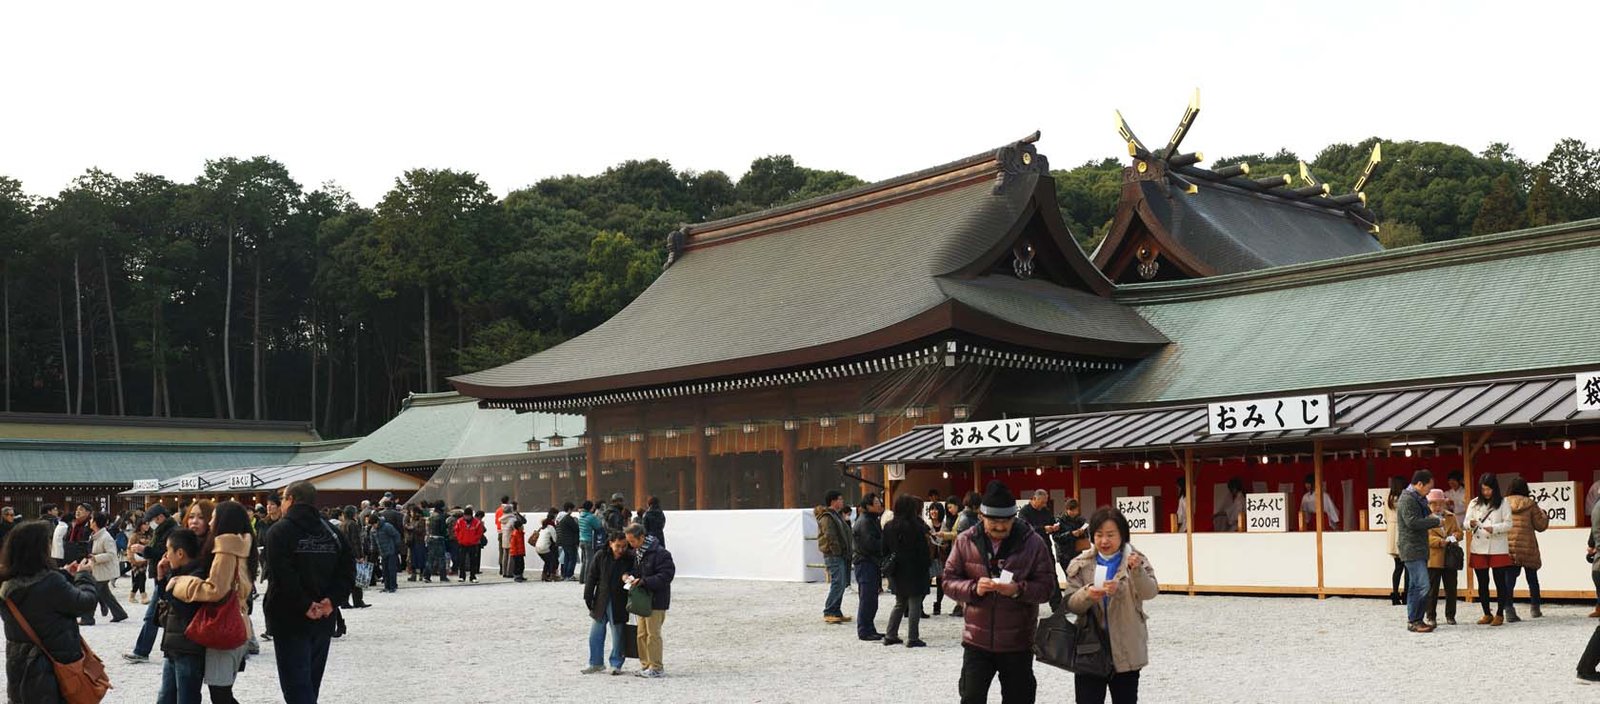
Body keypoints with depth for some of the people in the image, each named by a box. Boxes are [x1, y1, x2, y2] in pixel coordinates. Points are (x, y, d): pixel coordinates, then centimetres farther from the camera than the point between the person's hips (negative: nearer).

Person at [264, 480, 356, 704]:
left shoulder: (279, 532, -8)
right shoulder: (330, 532, 9)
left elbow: (283, 576, -20)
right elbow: (348, 569, 3)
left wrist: (304, 605, -15)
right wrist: (332, 600, -6)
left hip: (290, 619, -6)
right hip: (323, 619, 6)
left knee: (296, 685, -6)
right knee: (311, 682, 18)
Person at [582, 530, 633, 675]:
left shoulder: (630, 558, -10)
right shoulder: (601, 556, -5)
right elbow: (591, 577, 1)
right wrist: (588, 597, 1)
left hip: (619, 604, -2)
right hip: (601, 602, 2)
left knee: (618, 635, 6)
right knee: (595, 633, 8)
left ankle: (616, 664, 19)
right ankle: (596, 663, 21)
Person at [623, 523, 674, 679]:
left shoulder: (660, 553, -17)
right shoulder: (636, 552, 9)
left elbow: (666, 575, -20)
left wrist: (643, 581, -23)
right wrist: (629, 576, 2)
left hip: (656, 600, -8)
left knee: (653, 633, -5)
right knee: (642, 634, 11)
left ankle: (657, 668, 3)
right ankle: (647, 665, 21)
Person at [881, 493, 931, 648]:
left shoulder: (889, 526, 4)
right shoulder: (916, 526, -15)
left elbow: (885, 549, 8)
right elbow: (923, 549, -13)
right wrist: (927, 564, -2)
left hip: (897, 571, 6)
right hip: (914, 570, -6)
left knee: (900, 603, 17)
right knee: (914, 604, 0)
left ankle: (891, 635, 15)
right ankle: (912, 638, 0)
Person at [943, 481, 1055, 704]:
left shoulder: (1033, 542, -7)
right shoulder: (965, 541, -2)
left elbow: (1047, 586, -6)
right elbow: (949, 581, 0)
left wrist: (1019, 590, -25)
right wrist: (974, 588, -20)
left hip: (1018, 643, -1)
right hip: (976, 641, 1)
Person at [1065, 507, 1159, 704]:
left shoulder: (1136, 561, -4)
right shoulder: (1081, 565, -1)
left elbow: (1150, 592, -19)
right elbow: (1070, 604, -5)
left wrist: (1137, 571, -39)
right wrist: (1087, 594, -26)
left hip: (1126, 650, 0)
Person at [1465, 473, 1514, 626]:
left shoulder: (1502, 503, -1)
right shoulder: (1474, 503, 7)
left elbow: (1508, 524, -5)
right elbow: (1466, 524, 5)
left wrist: (1494, 528, -21)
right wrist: (1471, 524, -18)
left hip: (1498, 549, -3)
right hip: (1479, 549, 3)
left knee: (1500, 582, 2)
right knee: (1482, 583, 8)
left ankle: (1499, 614, 10)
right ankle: (1487, 615, 17)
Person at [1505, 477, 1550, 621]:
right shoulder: (1530, 504, -4)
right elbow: (1540, 526, 1)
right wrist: (1544, 514, 18)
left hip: (1508, 547, 1)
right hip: (1527, 547, -1)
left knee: (1509, 579, 0)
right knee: (1532, 578, 17)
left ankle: (1509, 609, -13)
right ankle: (1535, 609, 27)